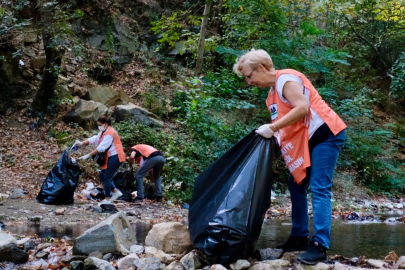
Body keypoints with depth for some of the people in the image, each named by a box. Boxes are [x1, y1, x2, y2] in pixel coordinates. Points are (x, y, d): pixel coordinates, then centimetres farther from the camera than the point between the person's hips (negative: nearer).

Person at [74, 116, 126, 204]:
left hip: (116, 157, -10)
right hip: (110, 157, 10)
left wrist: (88, 155, -25)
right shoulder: (103, 132, 14)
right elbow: (94, 139, 4)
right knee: (101, 175, 11)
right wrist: (82, 143, -10)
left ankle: (107, 199, 4)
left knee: (106, 177, -6)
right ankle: (115, 191, 16)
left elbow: (101, 148, -24)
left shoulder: (110, 133, -18)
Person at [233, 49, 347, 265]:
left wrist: (272, 128, -23)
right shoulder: (272, 93, 15)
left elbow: (302, 108, -26)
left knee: (319, 189, -14)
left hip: (325, 134, -10)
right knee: (296, 186, 12)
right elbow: (285, 122, 15)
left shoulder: (285, 78, -14)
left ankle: (320, 246, -14)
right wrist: (270, 134, -2)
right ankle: (299, 238, 21)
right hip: (306, 140, 10)